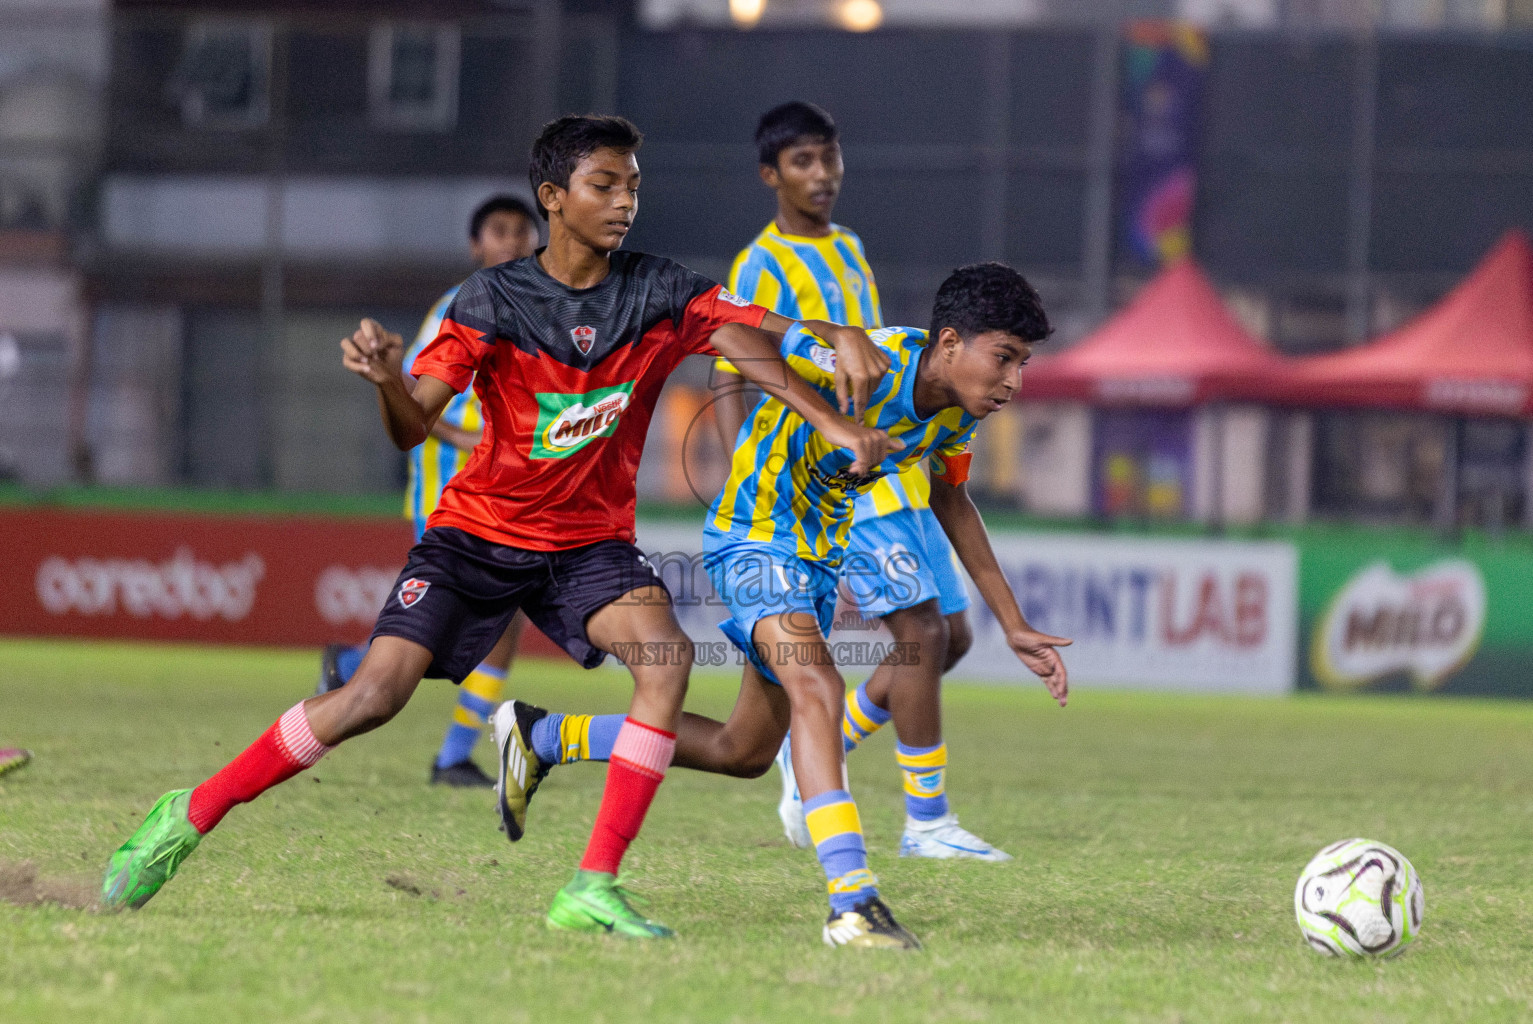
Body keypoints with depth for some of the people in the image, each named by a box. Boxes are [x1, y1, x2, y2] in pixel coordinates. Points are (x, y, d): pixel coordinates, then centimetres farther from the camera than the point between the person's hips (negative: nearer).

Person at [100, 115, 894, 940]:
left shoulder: (659, 296, -7)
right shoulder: (493, 301, -12)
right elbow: (414, 428, -17)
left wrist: (835, 422, -32)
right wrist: (389, 380, -39)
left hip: (588, 544, 2)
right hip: (477, 532, -2)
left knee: (666, 652, -27)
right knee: (374, 695, -17)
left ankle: (593, 888, -23)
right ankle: (193, 815, 1)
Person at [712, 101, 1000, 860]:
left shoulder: (850, 250, 16)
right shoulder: (762, 268, -8)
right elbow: (728, 386, -11)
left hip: (896, 475, 8)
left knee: (951, 636, 7)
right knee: (922, 631, -14)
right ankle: (926, 821, -7)